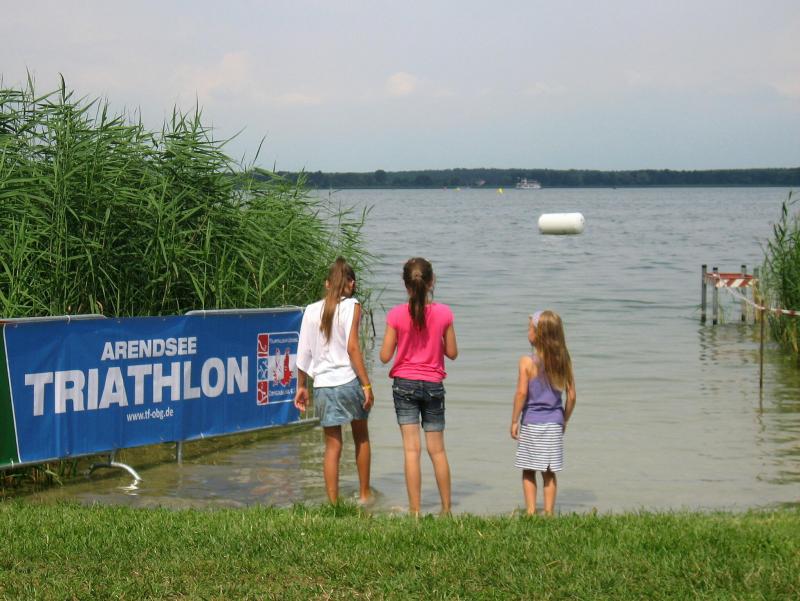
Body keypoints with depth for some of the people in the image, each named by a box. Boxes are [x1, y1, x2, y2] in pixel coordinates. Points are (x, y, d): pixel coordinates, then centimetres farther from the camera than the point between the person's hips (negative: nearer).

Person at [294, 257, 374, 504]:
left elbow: (303, 352, 8)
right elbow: (352, 347, -11)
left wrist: (301, 386, 18)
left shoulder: (312, 311, 6)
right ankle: (364, 495, 24)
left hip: (323, 385, 2)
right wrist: (366, 385, -9)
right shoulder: (351, 307, -5)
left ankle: (333, 504, 4)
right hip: (349, 381, -2)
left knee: (332, 446, 8)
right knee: (361, 438, 18)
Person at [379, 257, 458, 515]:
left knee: (411, 449, -1)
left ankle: (415, 511, -2)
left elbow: (385, 356, -7)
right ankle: (446, 508, 19)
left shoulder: (397, 314, -10)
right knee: (437, 450, 13)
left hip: (404, 384, -1)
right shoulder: (443, 313, -7)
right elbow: (452, 352, 1)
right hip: (433, 385, 2)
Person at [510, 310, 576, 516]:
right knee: (549, 473, 11)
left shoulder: (527, 362, -11)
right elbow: (571, 395, 3)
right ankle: (548, 513, 11)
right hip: (554, 423, 4)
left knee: (528, 471, 6)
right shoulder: (563, 361, 1)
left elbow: (521, 393, -16)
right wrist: (565, 420, 15)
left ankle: (531, 512, 3)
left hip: (531, 423, -4)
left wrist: (514, 421, -7)